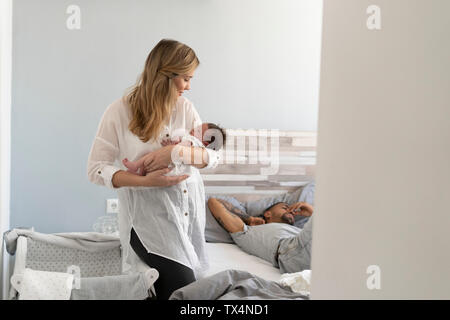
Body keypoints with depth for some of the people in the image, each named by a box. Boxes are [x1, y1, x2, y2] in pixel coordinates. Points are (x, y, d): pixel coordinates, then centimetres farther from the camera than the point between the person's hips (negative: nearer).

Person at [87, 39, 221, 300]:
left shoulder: (184, 107, 4)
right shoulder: (119, 112, -8)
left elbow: (214, 157, 1)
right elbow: (96, 169, -8)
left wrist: (177, 152, -17)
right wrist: (146, 181, -19)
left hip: (190, 215, 5)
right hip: (150, 217, -5)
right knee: (186, 292, -15)